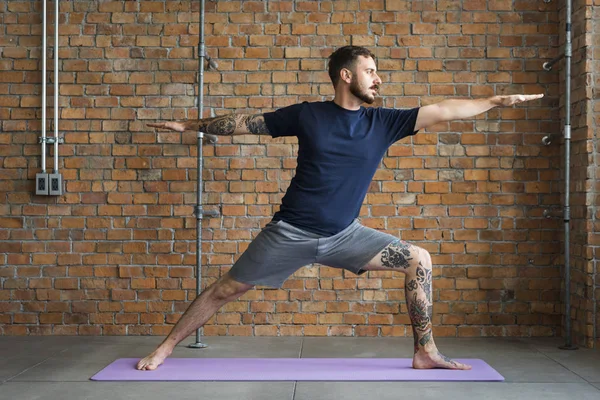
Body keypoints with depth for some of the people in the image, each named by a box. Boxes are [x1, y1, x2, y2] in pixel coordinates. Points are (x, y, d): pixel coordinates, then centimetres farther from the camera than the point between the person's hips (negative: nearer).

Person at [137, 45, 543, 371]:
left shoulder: (383, 122, 0)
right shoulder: (308, 115, -6)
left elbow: (443, 110, -2)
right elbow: (247, 123, 2)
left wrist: (498, 100, -5)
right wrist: (189, 125, 8)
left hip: (344, 235, 3)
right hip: (291, 232, -3)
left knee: (418, 260, -6)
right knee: (227, 289, 2)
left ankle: (426, 352, 4)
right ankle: (165, 348, 20)